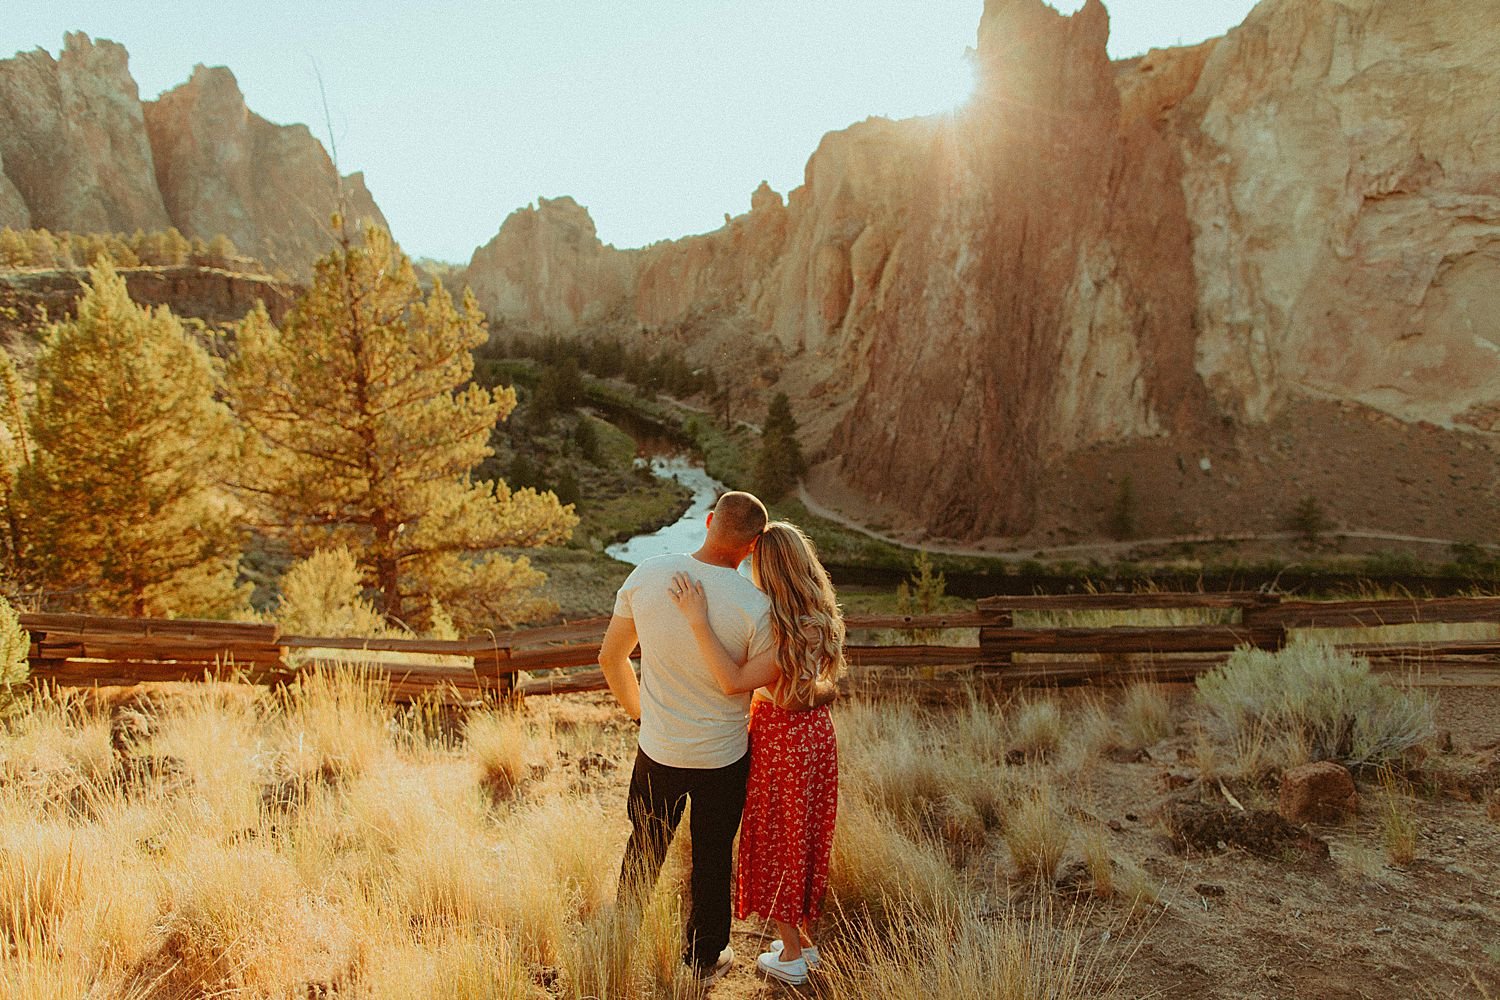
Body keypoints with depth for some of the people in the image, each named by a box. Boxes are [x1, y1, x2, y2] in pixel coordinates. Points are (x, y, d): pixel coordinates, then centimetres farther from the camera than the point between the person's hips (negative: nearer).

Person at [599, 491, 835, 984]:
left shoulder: (646, 574, -14)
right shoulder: (753, 604, -23)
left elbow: (610, 657, -2)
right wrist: (826, 690, 9)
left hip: (658, 750, 3)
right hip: (723, 758, -2)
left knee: (644, 850, 24)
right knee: (712, 859, 19)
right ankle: (704, 960, 38)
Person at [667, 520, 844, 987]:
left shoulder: (796, 633, -30)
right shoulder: (817, 620, -2)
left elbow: (734, 681, -35)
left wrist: (699, 621, -37)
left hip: (783, 742, -9)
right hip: (811, 733, 9)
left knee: (776, 844, 11)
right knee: (800, 842, 23)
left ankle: (791, 955, 28)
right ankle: (803, 941, 40)